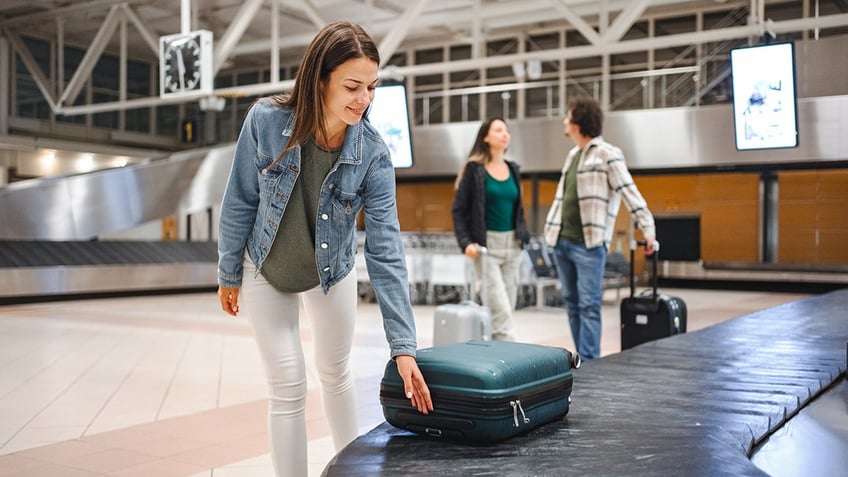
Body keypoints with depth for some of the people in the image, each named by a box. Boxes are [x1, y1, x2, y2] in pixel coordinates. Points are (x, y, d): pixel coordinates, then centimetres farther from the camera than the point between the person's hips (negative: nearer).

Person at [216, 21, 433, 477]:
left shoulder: (373, 153, -24)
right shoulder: (266, 120, -27)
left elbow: (385, 251, -25)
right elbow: (240, 201, -13)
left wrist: (403, 345, -29)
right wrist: (228, 275, -3)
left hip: (332, 273, 1)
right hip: (266, 272, -1)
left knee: (336, 373, 18)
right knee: (288, 387, -2)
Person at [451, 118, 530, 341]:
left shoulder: (513, 170, 12)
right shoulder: (474, 169, -5)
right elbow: (458, 210, -5)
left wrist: (523, 238, 9)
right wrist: (466, 243, -15)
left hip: (512, 246, 6)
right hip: (486, 246, -6)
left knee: (507, 308, 7)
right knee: (501, 310, -11)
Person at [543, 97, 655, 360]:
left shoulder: (607, 154, -7)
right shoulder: (573, 154, 17)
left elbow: (629, 192, -13)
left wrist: (648, 227, -20)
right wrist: (552, 231, 20)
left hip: (589, 245, -8)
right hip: (562, 242, 8)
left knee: (588, 306, -8)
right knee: (572, 304, 10)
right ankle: (583, 358, 18)